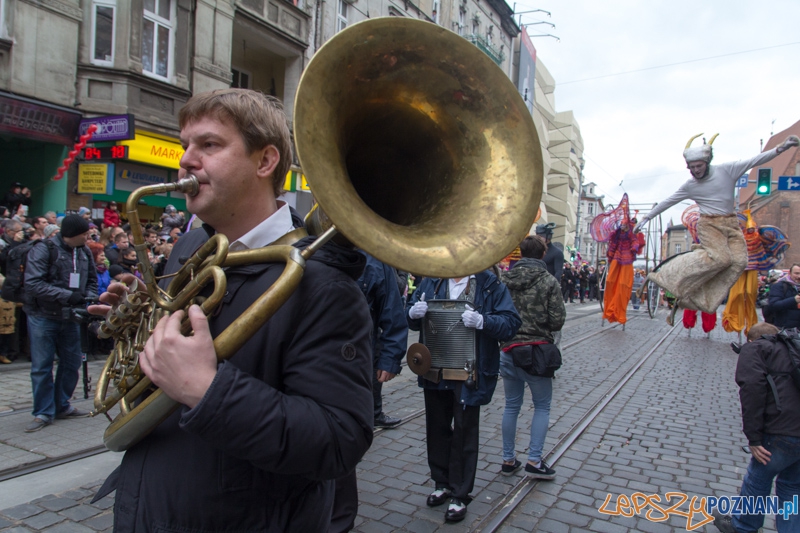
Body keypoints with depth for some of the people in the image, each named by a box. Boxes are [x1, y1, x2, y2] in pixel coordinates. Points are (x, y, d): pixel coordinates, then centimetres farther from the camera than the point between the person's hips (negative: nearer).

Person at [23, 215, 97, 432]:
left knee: (72, 362, 12)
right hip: (43, 316, -5)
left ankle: (62, 406, 27)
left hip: (70, 316, 6)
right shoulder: (43, 250, -15)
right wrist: (68, 295, -26)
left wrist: (89, 298, -7)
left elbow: (91, 280, 12)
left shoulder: (84, 252, 2)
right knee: (42, 366, 1)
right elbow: (33, 284, -22)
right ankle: (43, 412, 13)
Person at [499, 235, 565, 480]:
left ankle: (508, 460, 21)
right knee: (542, 406, 12)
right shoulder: (549, 281, -8)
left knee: (511, 406, 14)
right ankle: (534, 460, 10)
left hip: (508, 351, 3)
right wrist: (540, 324, 10)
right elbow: (557, 321, -10)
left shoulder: (505, 279, 0)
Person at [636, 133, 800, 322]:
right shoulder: (689, 186, 1)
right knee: (719, 257, -26)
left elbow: (755, 161, -5)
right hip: (709, 224, -3)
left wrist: (781, 148, -17)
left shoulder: (727, 170, -1)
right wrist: (647, 217, 13)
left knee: (738, 260, -15)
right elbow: (667, 202, 10)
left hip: (731, 223, 3)